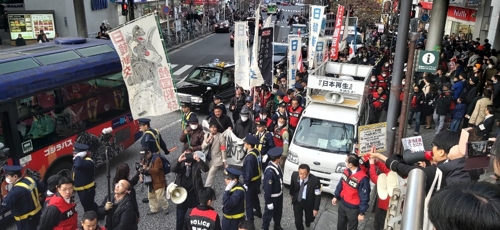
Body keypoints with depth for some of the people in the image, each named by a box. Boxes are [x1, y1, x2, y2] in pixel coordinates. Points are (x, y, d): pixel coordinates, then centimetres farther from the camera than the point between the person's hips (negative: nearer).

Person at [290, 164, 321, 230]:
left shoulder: (315, 180, -31)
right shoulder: (294, 175, -21)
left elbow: (318, 195, -18)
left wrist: (316, 208, -13)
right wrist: (292, 195, 17)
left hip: (309, 202, -1)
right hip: (297, 201, 1)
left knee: (310, 218, 24)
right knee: (298, 221, 2)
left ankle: (307, 222, 61)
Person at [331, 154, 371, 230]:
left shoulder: (362, 178, -31)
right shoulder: (346, 170, -8)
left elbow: (364, 197, -22)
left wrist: (362, 212, -16)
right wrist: (336, 196, 15)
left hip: (353, 208, -6)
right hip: (342, 203, 6)